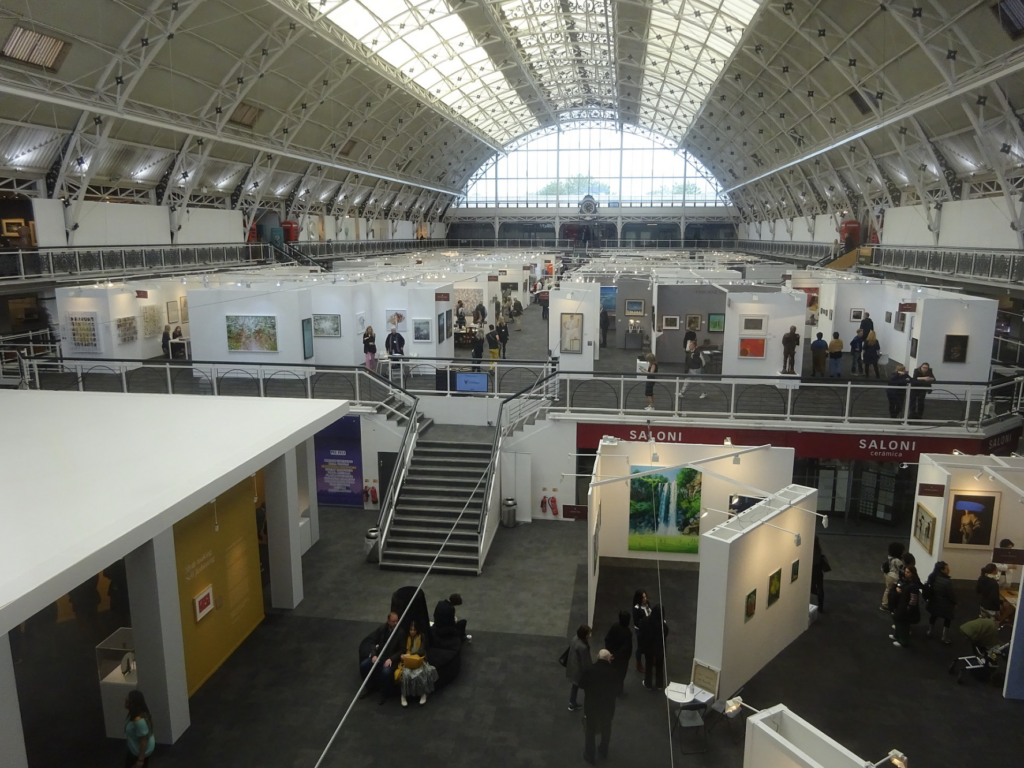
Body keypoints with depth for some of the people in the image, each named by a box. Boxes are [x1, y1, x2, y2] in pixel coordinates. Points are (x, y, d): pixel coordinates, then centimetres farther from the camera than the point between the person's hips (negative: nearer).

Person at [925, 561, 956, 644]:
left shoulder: (932, 578, -7)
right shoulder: (947, 581, -29)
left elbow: (928, 590, 4)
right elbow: (951, 594, -21)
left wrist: (927, 599, 18)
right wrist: (954, 603, -4)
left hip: (933, 602, 6)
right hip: (944, 605, -6)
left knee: (933, 616, 26)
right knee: (948, 619, 14)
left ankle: (929, 632, 41)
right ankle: (944, 638, 17)